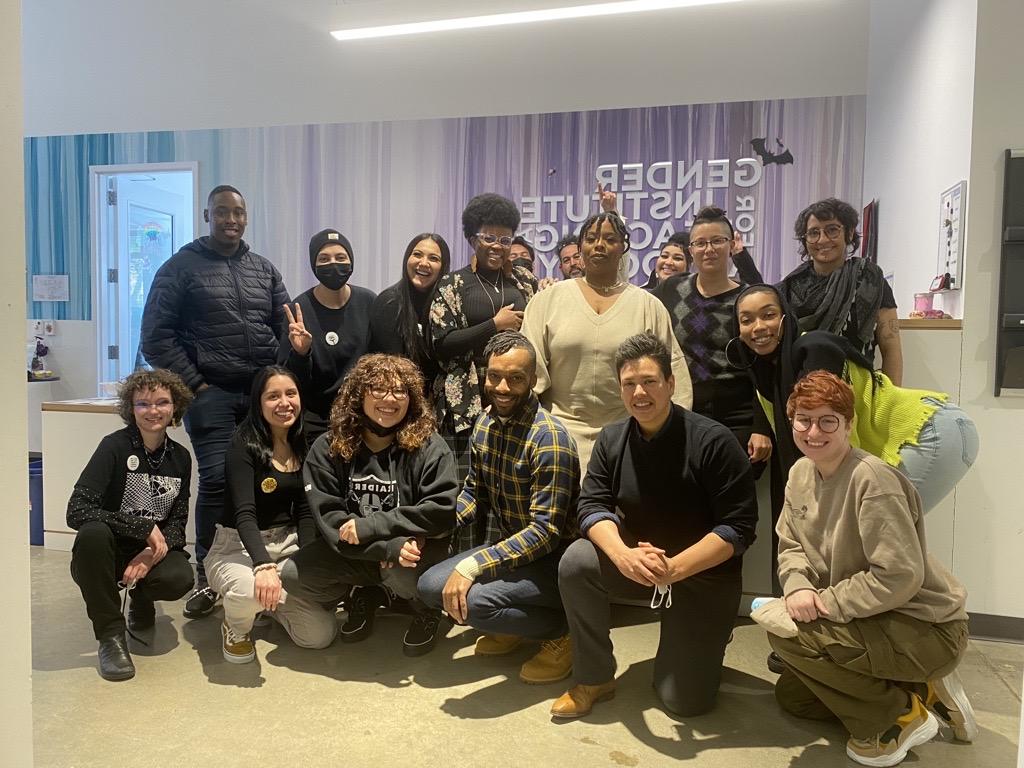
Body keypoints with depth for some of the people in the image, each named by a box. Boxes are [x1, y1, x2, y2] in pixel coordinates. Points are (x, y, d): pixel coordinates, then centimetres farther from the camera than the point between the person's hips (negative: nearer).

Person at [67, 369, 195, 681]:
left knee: (179, 578, -30)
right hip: (108, 553, -2)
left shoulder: (180, 458, -1)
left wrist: (154, 552, -22)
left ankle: (142, 600, 11)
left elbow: (178, 522, -1)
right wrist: (144, 528, -26)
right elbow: (76, 511, -24)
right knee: (93, 533, -36)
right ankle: (110, 634, -18)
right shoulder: (115, 446, -14)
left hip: (153, 551, 3)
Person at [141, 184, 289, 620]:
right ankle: (207, 577, 5)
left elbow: (286, 328, 16)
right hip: (212, 393, -3)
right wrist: (194, 384, -7)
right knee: (217, 480, -10)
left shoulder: (264, 270, 15)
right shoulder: (181, 267, 3)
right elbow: (156, 336, -2)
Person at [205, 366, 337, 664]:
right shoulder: (244, 445, -14)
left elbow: (305, 511, 2)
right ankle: (236, 628, -1)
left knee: (320, 635, -8)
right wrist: (264, 565, -39)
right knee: (250, 590, -40)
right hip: (239, 547, -5)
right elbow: (244, 513, -24)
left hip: (287, 544, 5)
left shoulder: (304, 446, 4)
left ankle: (272, 603, 23)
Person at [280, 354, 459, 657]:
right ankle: (365, 596, 13)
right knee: (292, 576, -16)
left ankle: (427, 609, 4)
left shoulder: (429, 446, -12)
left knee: (402, 572, -34)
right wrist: (390, 547, -29)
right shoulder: (327, 448, -7)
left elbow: (441, 511, -21)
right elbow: (329, 520, -15)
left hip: (415, 549, -3)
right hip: (355, 553, 3)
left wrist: (370, 525, -25)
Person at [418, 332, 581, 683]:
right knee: (432, 585, -9)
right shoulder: (485, 422, 0)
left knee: (469, 602, -26)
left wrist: (472, 565, -31)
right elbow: (474, 493, 10)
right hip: (511, 547, 7)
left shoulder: (549, 437, -24)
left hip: (554, 559, -7)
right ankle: (512, 625, 15)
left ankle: (561, 629, -1)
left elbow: (546, 531, -27)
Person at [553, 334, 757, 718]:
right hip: (636, 563, 4)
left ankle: (707, 637, 29)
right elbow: (593, 507, -9)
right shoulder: (611, 439, -4)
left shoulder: (712, 440, -19)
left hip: (704, 573, -3)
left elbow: (739, 527, -20)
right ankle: (594, 679, -5)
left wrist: (674, 567, -31)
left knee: (685, 700, -6)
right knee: (576, 562, -26)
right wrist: (622, 554, -30)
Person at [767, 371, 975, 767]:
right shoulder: (801, 472, -1)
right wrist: (798, 588, -18)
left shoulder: (871, 479, -27)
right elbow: (791, 546, 3)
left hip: (926, 629, -9)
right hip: (874, 624, 9)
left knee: (787, 631, -24)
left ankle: (902, 718, -3)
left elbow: (900, 576, -29)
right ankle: (920, 693, 21)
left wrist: (826, 602, -22)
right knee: (792, 696, 15)